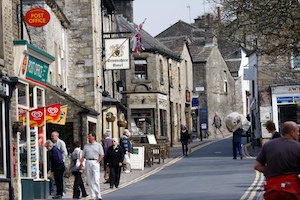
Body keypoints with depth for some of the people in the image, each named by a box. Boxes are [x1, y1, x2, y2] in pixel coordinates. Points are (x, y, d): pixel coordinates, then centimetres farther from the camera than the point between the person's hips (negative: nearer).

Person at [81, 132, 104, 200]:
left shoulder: (98, 145, 8)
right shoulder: (86, 146, 17)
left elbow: (102, 155, 5)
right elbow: (83, 156, 14)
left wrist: (98, 161, -7)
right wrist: (81, 162, -1)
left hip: (95, 162, -4)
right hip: (88, 162, 4)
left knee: (96, 180, -12)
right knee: (90, 180, 1)